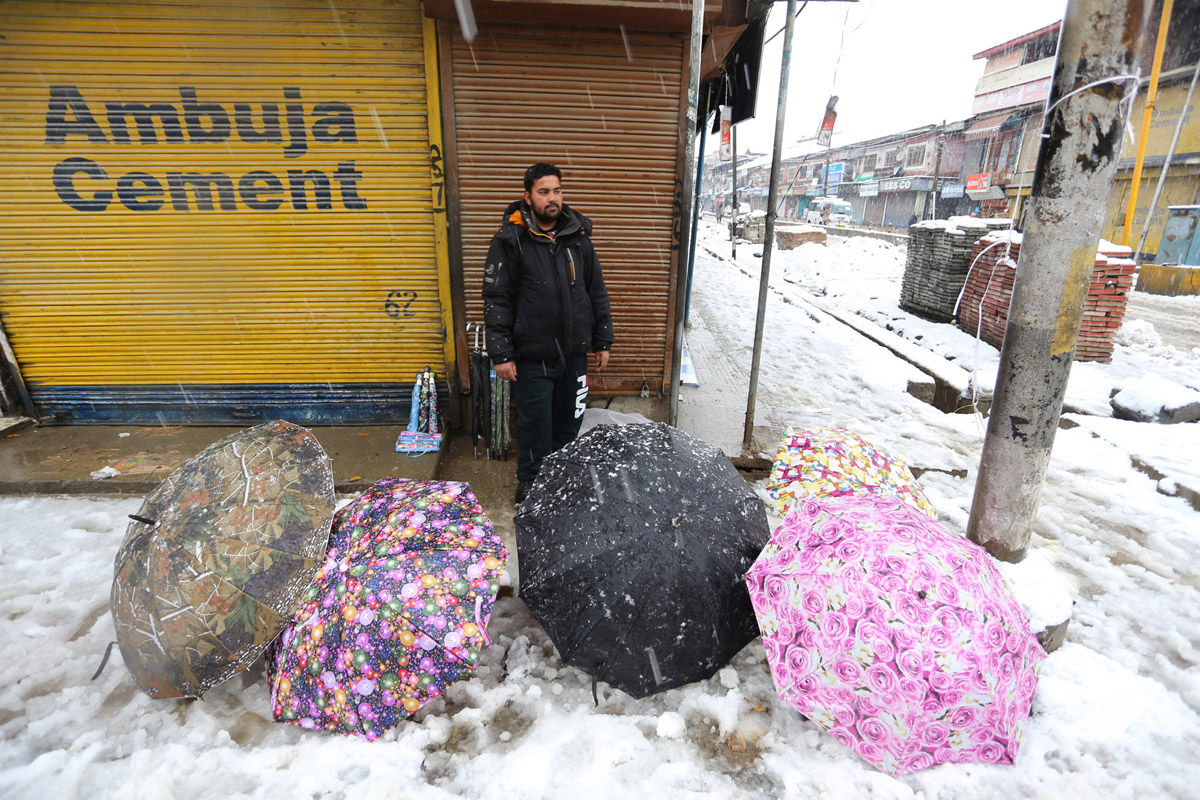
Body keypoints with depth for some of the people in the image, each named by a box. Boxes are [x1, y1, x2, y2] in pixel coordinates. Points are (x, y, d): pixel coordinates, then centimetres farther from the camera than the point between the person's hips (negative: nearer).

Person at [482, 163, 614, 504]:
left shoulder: (578, 236, 6)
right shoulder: (511, 240, -7)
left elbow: (597, 292, 12)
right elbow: (496, 300, -8)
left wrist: (603, 341, 10)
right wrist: (501, 354, -12)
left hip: (574, 354, 4)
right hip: (532, 357, -4)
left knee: (569, 422, 16)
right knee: (535, 425, 6)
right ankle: (530, 483, 28)